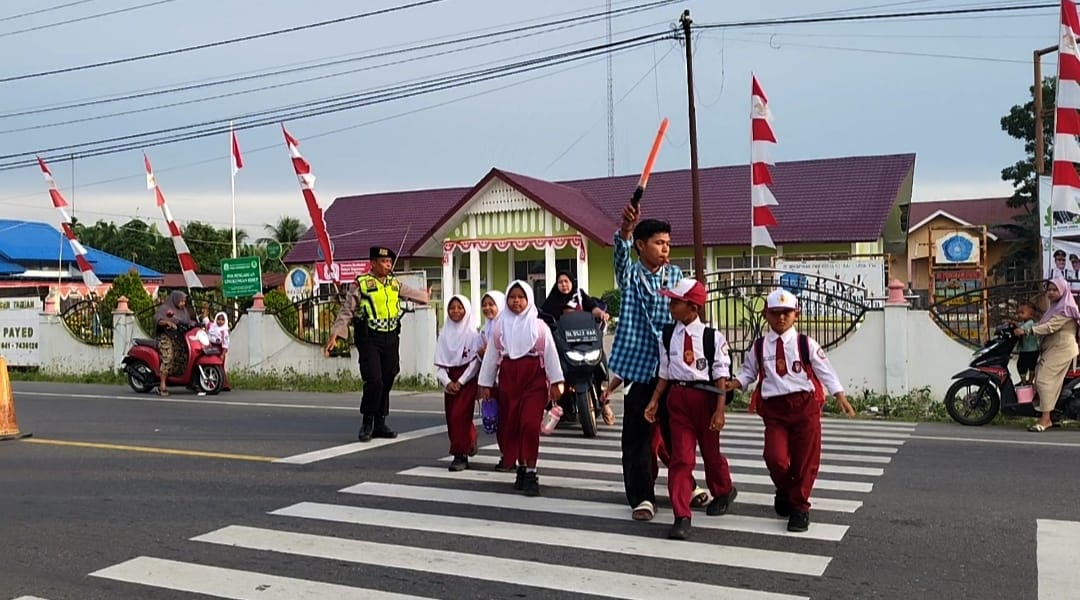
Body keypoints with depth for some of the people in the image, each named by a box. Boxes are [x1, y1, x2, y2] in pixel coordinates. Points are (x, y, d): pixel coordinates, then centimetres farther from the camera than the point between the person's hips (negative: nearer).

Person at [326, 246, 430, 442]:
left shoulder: (395, 284, 13)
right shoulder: (361, 284, -4)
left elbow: (411, 293, 35)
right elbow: (346, 312, -4)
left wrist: (426, 296, 52)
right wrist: (335, 335, -13)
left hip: (391, 339, 6)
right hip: (369, 339, -6)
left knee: (387, 382, 8)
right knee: (374, 380, -15)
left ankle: (380, 424, 20)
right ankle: (367, 423, 1)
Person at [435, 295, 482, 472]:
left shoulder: (472, 334, -6)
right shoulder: (444, 335, 6)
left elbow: (475, 361, -9)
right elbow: (439, 363, 5)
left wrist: (460, 382, -13)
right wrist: (447, 382, -10)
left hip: (468, 379, -5)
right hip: (450, 381, 5)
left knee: (459, 415, -14)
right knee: (452, 417, 7)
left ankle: (461, 455, -9)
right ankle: (469, 442, 30)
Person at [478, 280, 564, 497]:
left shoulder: (538, 325, 1)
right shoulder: (500, 326, 8)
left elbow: (550, 354, 0)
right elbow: (491, 355, 9)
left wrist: (556, 382, -4)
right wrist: (486, 383, 8)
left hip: (534, 378, -3)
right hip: (508, 378, 3)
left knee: (530, 425, -13)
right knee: (510, 426, 6)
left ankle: (530, 473, -6)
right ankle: (521, 468, 22)